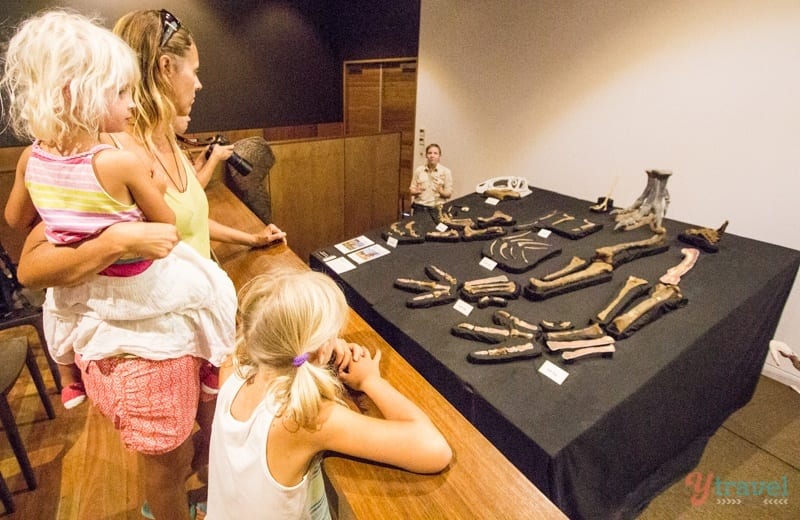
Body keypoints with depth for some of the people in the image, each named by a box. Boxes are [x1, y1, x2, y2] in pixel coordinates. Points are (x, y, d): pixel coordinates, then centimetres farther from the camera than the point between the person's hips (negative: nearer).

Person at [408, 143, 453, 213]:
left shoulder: (446, 171, 3)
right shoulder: (419, 170, 8)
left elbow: (449, 194, 4)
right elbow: (411, 190, 13)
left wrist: (441, 192, -16)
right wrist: (417, 191, -9)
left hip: (437, 208, -1)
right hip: (419, 207, 1)